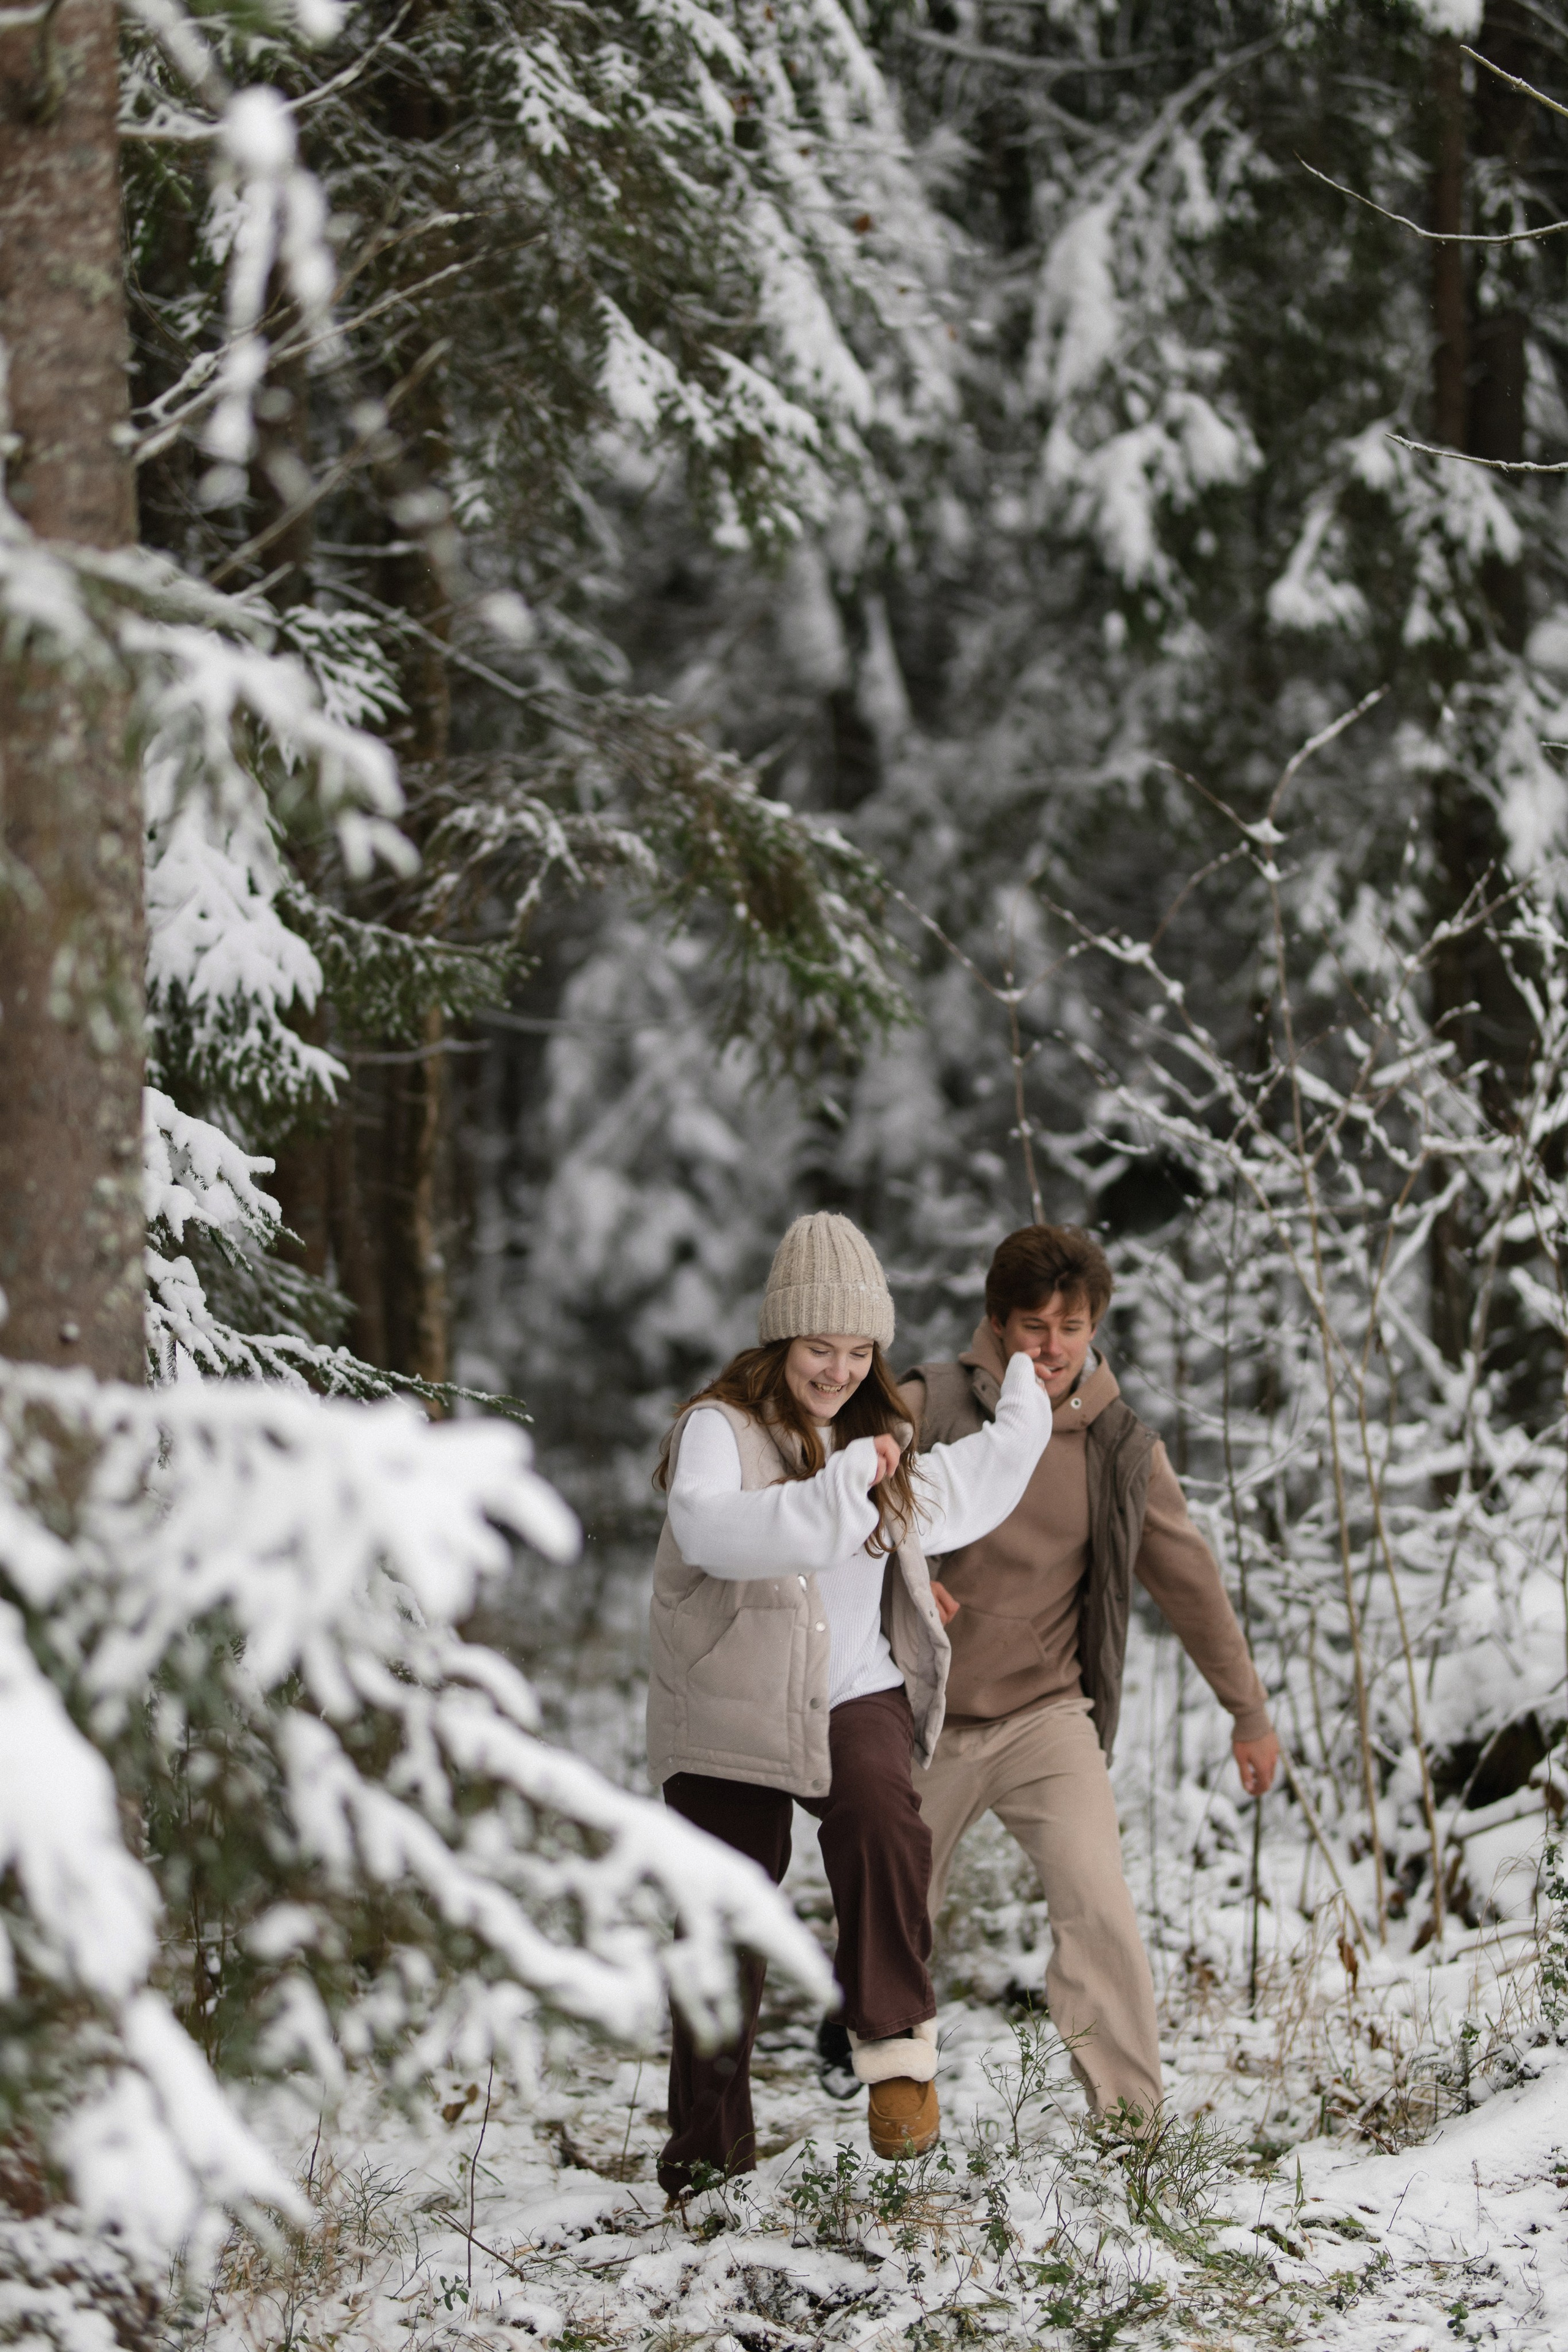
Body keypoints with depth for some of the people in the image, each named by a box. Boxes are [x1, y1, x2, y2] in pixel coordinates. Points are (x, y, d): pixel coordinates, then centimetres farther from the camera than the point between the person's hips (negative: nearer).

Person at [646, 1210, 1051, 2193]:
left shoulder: (879, 1439, 11)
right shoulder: (722, 1430, -10)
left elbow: (948, 1502, 33)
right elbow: (714, 1530, -32)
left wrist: (1023, 1410, 35)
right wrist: (843, 1484, -35)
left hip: (857, 1696, 3)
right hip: (730, 1712, -3)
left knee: (881, 1820, -29)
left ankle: (898, 2048, -22)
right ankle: (708, 2158, 13)